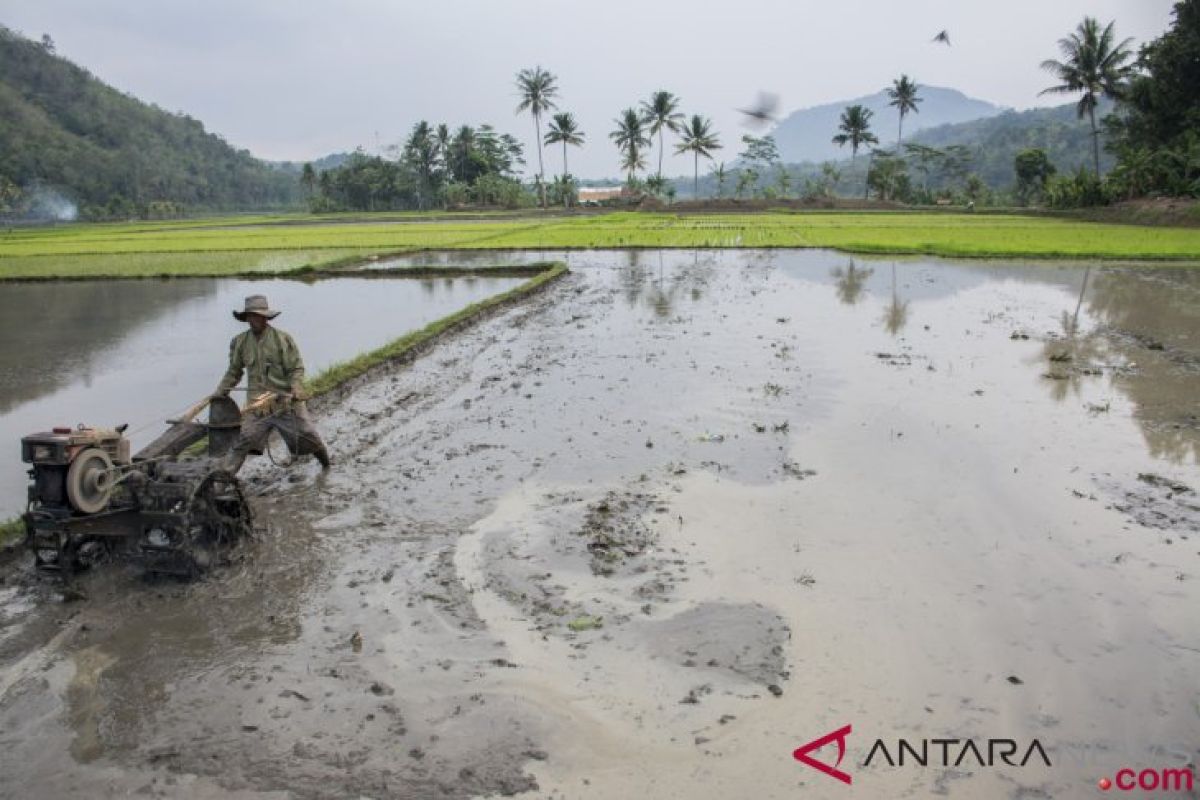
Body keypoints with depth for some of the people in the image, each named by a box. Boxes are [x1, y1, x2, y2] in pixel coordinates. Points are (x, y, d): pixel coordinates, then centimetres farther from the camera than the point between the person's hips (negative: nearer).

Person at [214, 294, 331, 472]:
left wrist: (296, 388, -23)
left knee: (307, 435, 6)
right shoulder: (240, 342, 4)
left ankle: (326, 462, 30)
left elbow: (296, 368, -7)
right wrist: (220, 391, 11)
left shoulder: (282, 339, -8)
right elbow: (234, 371, 17)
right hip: (258, 404, 2)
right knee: (243, 440, -6)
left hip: (286, 401, -2)